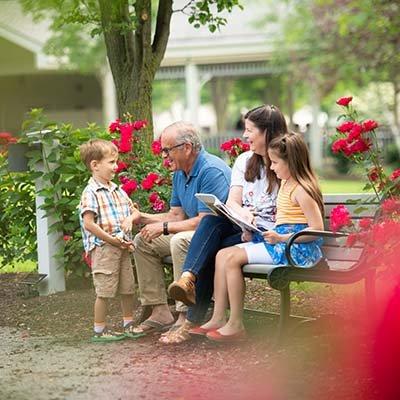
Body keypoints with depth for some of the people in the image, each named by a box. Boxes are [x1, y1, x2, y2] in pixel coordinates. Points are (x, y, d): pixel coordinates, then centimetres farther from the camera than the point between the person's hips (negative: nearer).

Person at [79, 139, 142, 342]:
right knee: (104, 291, -3)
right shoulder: (91, 193, -12)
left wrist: (127, 239, 4)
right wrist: (112, 240, -18)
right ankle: (99, 331, 7)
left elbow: (131, 214, 20)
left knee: (128, 288, 13)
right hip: (103, 249, -8)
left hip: (122, 247, 8)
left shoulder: (117, 191, 12)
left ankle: (129, 325, 26)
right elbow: (89, 224, -18)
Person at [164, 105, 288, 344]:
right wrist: (243, 212, -19)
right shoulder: (244, 161, 16)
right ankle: (188, 278, -44)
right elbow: (232, 202, 5)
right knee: (213, 219, -27)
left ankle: (192, 322, -22)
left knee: (217, 250, -27)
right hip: (240, 228, 5)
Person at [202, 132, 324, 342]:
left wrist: (281, 238, -21)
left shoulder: (301, 190, -14)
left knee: (232, 258, -19)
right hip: (281, 242, 10)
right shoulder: (285, 184, 17)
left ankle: (236, 325, -13)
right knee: (223, 254, 0)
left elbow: (317, 229, -20)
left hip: (297, 248, -10)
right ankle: (218, 318, -4)